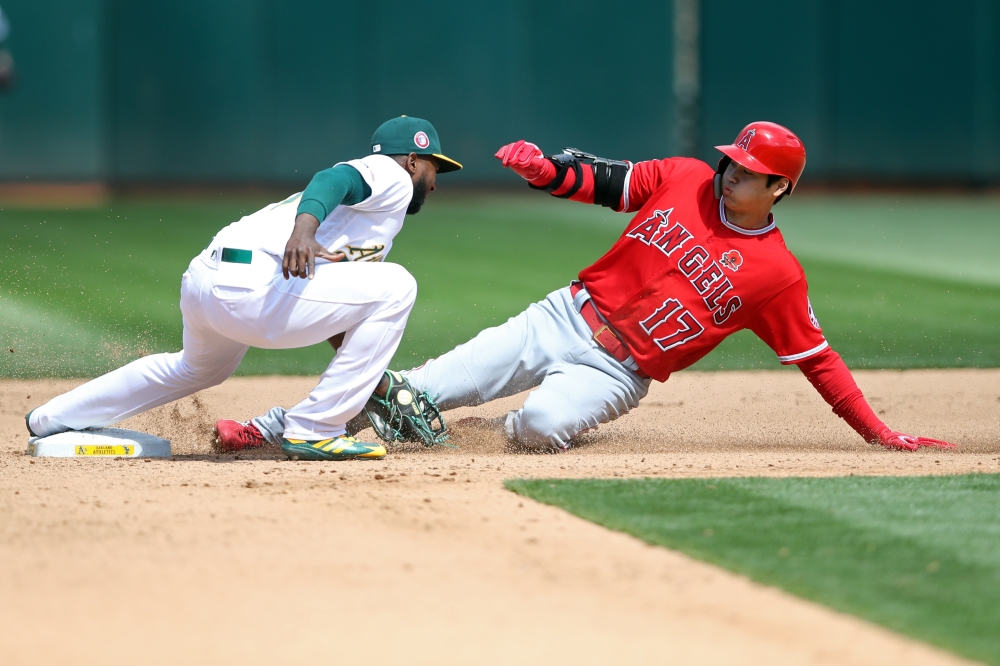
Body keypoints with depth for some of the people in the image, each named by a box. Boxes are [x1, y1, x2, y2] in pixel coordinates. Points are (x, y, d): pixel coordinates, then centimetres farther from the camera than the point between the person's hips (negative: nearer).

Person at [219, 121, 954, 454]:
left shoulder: (777, 274, -6)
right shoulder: (685, 180, 2)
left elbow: (818, 357, -3)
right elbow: (603, 181, 7)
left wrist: (879, 433, -7)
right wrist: (547, 168, -14)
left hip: (615, 370, -3)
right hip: (565, 318, 3)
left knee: (545, 424, -35)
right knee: (424, 388, -8)